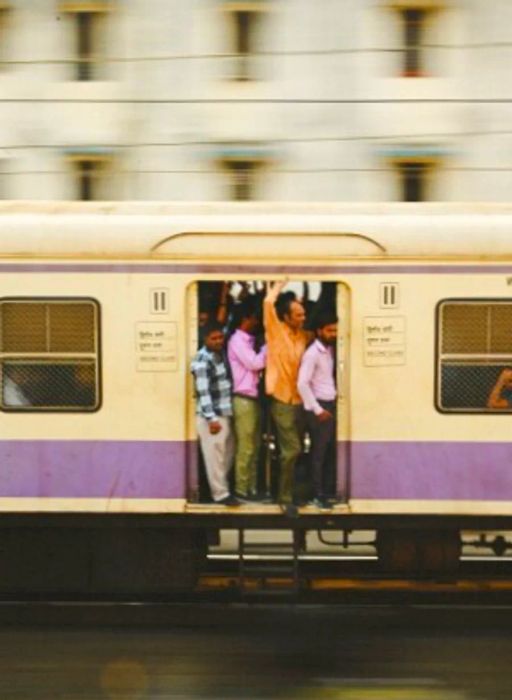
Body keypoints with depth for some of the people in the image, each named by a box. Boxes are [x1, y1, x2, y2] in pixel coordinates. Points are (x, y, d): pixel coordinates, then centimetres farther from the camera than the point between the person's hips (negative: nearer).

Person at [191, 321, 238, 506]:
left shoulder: (221, 353, 9)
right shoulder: (202, 361, -14)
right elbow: (203, 392, -19)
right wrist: (212, 418, -23)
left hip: (226, 413, 9)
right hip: (212, 415, -8)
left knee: (227, 453, 13)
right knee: (215, 455, -4)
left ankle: (222, 487, 24)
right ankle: (220, 493, 0)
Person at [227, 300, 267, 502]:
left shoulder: (248, 341, 17)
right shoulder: (237, 341, -11)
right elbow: (255, 363, -19)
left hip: (254, 398, 9)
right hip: (244, 400, -9)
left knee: (254, 447, 10)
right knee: (245, 447, -7)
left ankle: (252, 487, 15)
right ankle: (241, 489, -2)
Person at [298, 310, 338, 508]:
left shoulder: (330, 350, 11)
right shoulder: (312, 354, -14)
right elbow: (302, 384, -20)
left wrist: (333, 405, 6)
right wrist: (317, 410, -17)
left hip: (331, 405, 8)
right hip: (318, 407, -8)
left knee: (331, 451, 9)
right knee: (319, 452, -3)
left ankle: (327, 491, 17)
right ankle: (317, 496, 2)